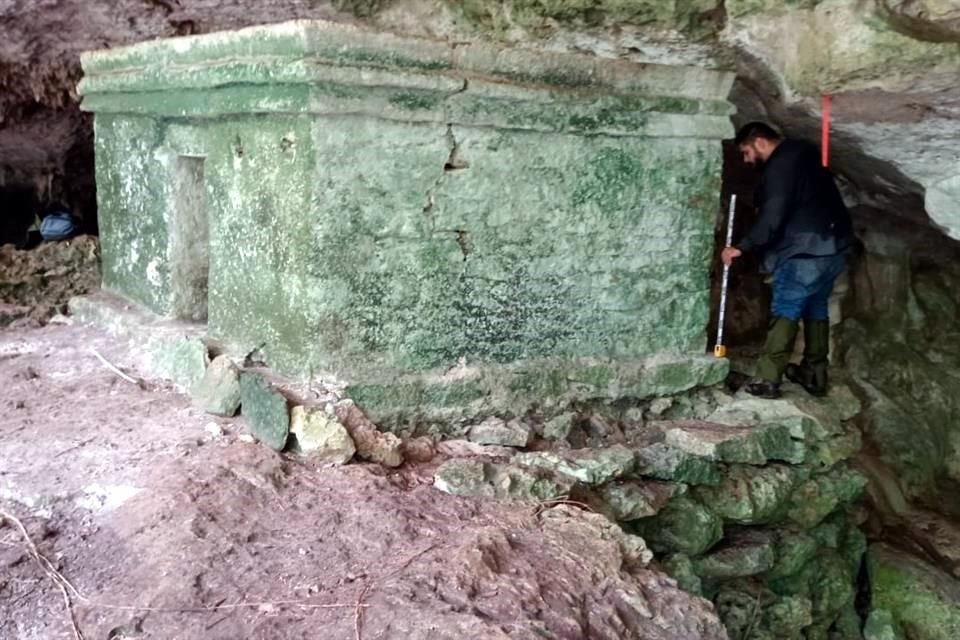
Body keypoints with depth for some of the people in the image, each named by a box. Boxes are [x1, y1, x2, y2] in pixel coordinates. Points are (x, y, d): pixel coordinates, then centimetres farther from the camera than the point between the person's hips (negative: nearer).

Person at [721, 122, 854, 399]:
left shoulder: (780, 165, -14)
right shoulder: (801, 153, 17)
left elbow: (772, 219, -20)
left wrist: (742, 247, -14)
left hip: (807, 249, -10)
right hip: (832, 245, 10)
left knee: (785, 311, -8)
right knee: (816, 308, 16)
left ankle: (768, 379, -9)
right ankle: (814, 375, 23)